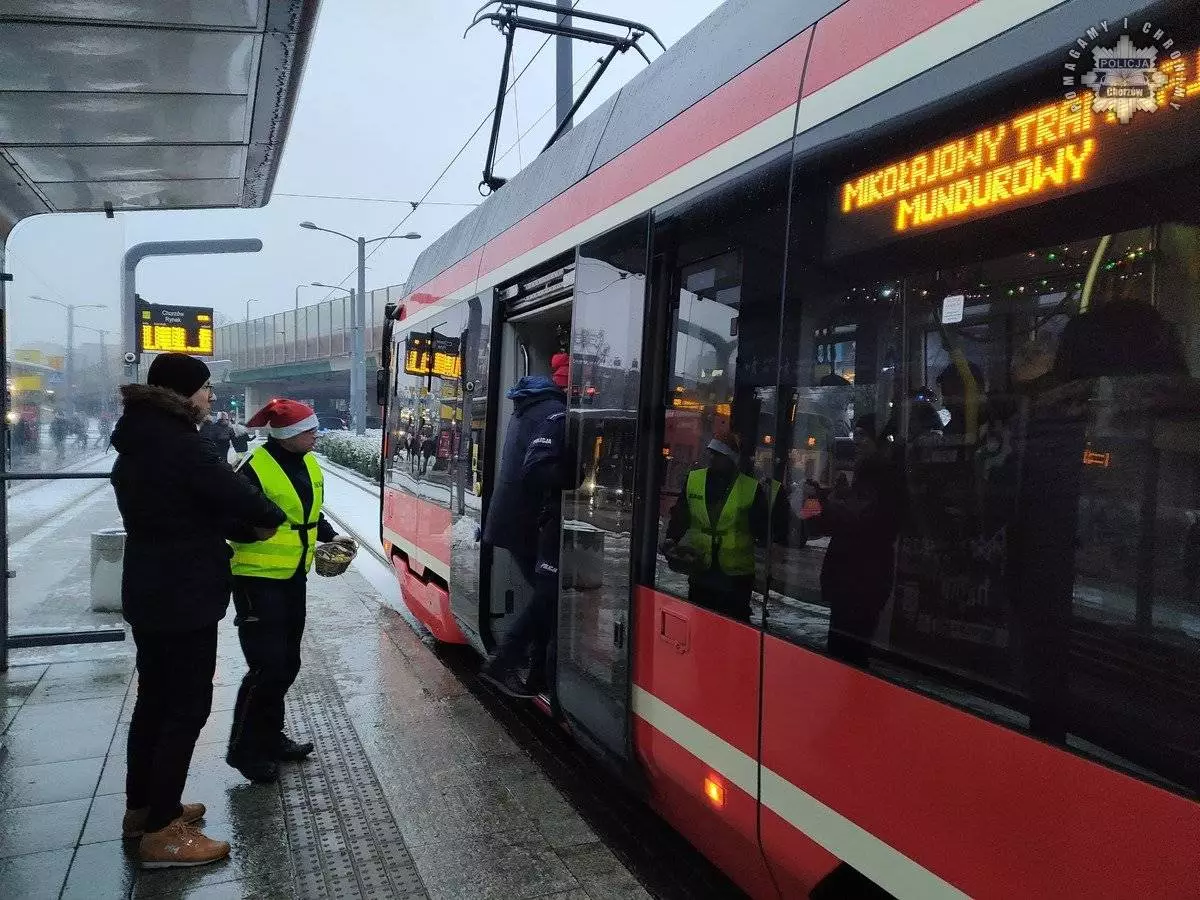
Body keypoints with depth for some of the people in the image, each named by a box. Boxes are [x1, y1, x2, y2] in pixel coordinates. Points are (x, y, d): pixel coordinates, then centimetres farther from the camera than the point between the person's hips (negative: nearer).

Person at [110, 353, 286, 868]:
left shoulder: (137, 442, 10)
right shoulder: (180, 444, -21)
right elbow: (236, 496, -23)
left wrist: (238, 527, 3)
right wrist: (271, 518, -2)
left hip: (148, 590, 10)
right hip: (183, 595, -10)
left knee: (154, 699, 19)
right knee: (188, 707, -1)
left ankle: (141, 808, 31)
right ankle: (161, 833, 6)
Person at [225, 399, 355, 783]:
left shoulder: (309, 464, 6)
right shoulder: (256, 468, -19)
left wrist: (330, 536, 5)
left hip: (294, 577, 8)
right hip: (258, 578, -8)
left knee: (287, 664, 15)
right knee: (267, 666, -7)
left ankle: (270, 737, 32)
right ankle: (243, 749, 11)